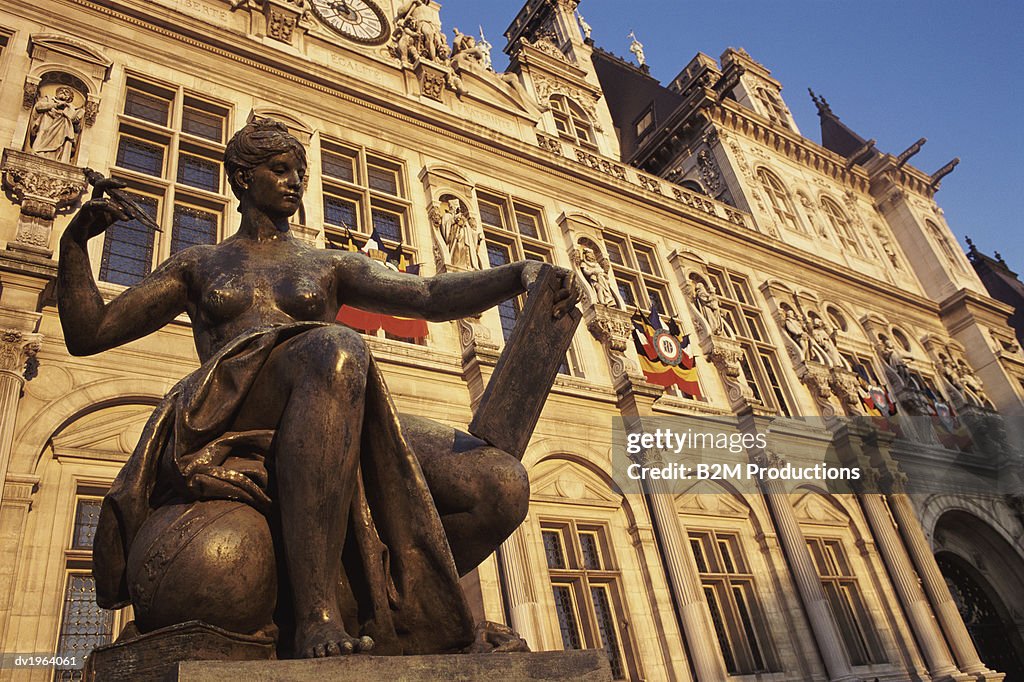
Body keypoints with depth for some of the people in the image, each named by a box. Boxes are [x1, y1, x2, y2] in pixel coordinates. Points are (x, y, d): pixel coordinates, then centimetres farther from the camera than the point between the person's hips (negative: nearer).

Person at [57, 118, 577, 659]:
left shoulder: (330, 267, 24)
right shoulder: (198, 265, 25)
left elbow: (433, 296, 9)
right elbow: (87, 334, 23)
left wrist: (522, 273, -9)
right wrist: (75, 239, 8)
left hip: (339, 433, 3)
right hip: (228, 425, -2)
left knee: (503, 484, -20)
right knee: (338, 350, -39)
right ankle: (314, 613, -36)